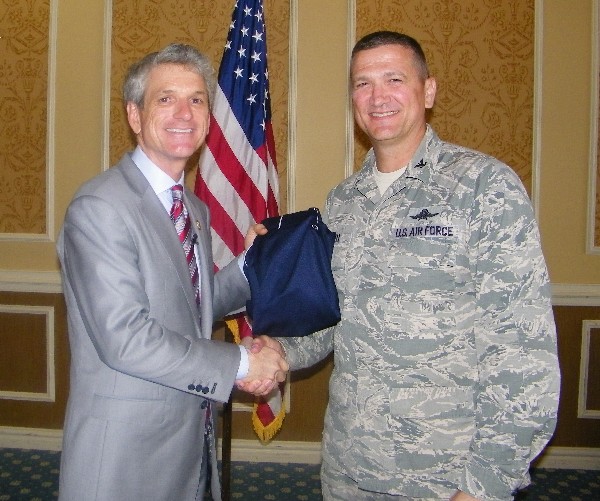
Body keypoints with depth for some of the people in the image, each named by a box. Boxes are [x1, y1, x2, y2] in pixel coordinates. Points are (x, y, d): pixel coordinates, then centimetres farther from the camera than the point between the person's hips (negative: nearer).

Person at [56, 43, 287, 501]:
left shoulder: (196, 210, 9)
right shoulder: (100, 208, -18)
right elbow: (124, 337, -25)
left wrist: (248, 265, -1)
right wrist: (241, 363, -19)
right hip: (125, 453, -7)